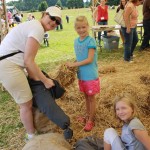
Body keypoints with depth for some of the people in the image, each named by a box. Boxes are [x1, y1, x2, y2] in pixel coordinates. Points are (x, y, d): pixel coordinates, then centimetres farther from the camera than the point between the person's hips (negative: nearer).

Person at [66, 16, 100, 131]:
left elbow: (89, 59, -20)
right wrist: (73, 65, -4)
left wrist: (74, 64, -17)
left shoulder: (91, 41, -16)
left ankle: (91, 120, 20)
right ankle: (88, 115, 37)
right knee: (86, 96, 19)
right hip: (81, 74, 6)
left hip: (90, 75, -6)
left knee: (91, 97, 7)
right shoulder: (76, 41, 4)